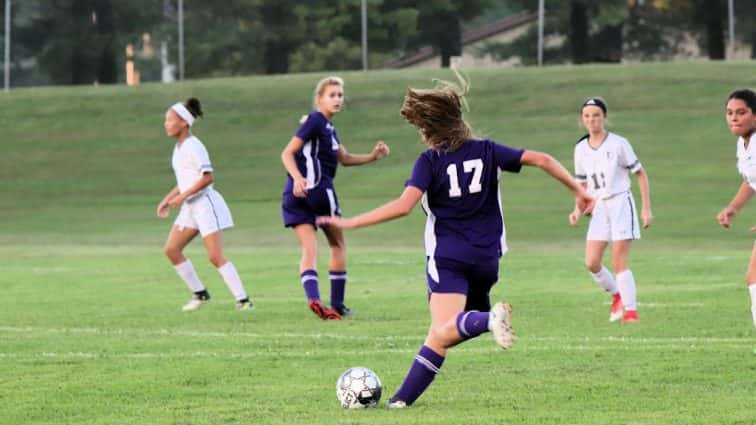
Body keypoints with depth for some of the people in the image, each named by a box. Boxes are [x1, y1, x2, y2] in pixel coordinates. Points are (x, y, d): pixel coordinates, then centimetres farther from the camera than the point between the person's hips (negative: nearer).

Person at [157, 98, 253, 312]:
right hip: (190, 207, 9)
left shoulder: (193, 146, -14)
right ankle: (200, 293, 13)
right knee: (172, 249, 4)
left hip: (205, 204, -9)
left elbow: (208, 177, -21)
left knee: (215, 256, -13)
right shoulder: (179, 147, 14)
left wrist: (182, 196, -21)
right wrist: (168, 200, 15)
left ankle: (243, 299, -9)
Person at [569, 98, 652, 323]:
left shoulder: (618, 144, -7)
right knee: (592, 263, -2)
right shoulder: (581, 149, 8)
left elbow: (641, 174, -2)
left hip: (620, 203, -5)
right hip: (599, 207, 5)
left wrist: (646, 208, -7)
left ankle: (630, 310, -7)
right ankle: (617, 295, 22)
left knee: (618, 262, -12)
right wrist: (578, 210, 3)